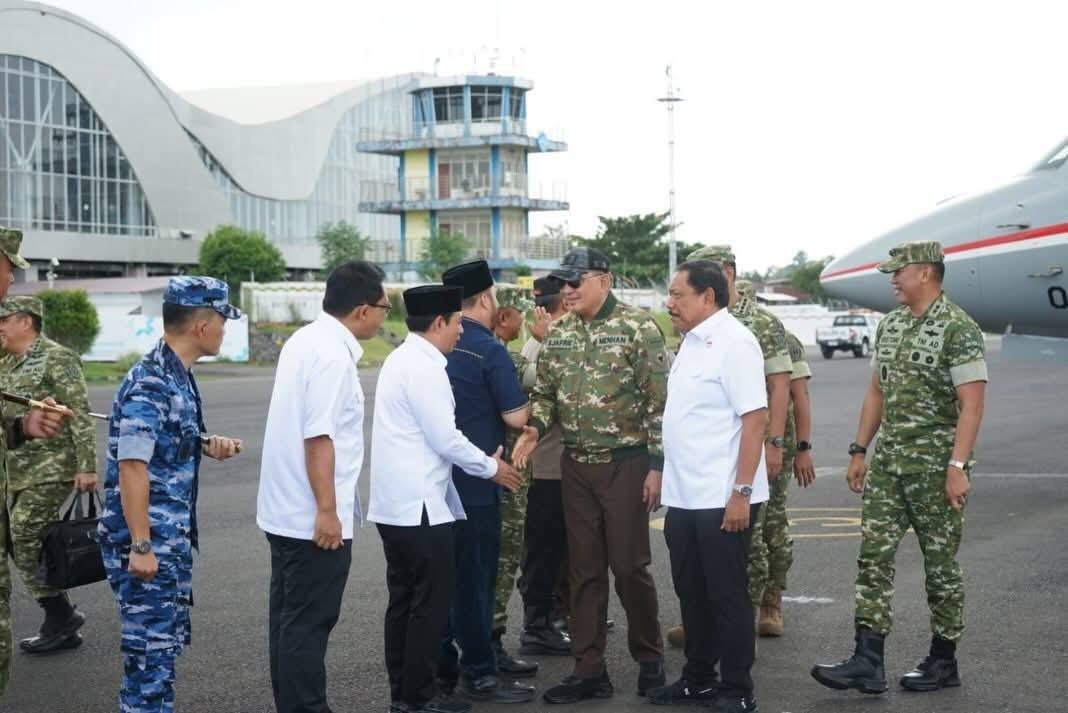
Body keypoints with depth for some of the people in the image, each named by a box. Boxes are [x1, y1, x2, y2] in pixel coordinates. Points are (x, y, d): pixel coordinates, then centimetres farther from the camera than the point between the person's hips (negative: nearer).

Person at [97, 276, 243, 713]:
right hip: (147, 539, -10)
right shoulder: (150, 384, -19)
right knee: (151, 643, -3)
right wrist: (141, 546, -24)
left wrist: (207, 447, 3)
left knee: (169, 637, 17)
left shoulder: (178, 377, 10)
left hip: (173, 536, 10)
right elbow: (131, 466, -23)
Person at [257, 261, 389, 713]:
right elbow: (319, 437, -24)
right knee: (309, 625, -2)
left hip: (286, 511, 10)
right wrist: (327, 511, -21)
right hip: (313, 517, -10)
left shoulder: (305, 340, 11)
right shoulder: (333, 355, -19)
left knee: (290, 620, 15)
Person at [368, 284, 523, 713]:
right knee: (431, 601, -2)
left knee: (404, 599, 13)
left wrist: (483, 462, 18)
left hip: (395, 504, 10)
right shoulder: (424, 367, -16)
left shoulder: (401, 359, 14)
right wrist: (491, 467, -3)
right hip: (419, 505, -10)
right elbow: (445, 439, -17)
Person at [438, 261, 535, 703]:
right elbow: (517, 417, -16)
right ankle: (478, 674, 5)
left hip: (440, 475, 7)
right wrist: (530, 399, 4)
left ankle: (445, 661, 24)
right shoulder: (489, 350, -15)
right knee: (475, 576, -1)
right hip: (475, 481, -7)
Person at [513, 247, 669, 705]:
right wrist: (534, 429, -5)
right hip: (575, 465, 5)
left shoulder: (637, 327, -10)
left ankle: (649, 658, 20)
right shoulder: (559, 334, 7)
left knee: (630, 566, 1)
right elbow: (546, 392, 15)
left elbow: (659, 400, -10)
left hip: (626, 463, -5)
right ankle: (589, 671, 15)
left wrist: (656, 463, -13)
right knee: (584, 570, 8)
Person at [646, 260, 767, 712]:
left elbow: (754, 419, -18)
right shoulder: (691, 342, 12)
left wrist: (741, 493, -21)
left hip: (722, 499, -8)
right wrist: (665, 478, 15)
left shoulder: (733, 342, -14)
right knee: (691, 591, 16)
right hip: (684, 497, 8)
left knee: (727, 596, 2)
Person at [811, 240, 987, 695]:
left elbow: (972, 405, -17)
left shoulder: (958, 329, -13)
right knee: (873, 557, 0)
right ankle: (867, 664, 0)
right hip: (888, 461, 7)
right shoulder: (889, 326, 10)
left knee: (940, 562, 4)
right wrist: (859, 451, 13)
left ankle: (943, 662, 17)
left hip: (935, 465, -7)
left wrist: (958, 467, -23)